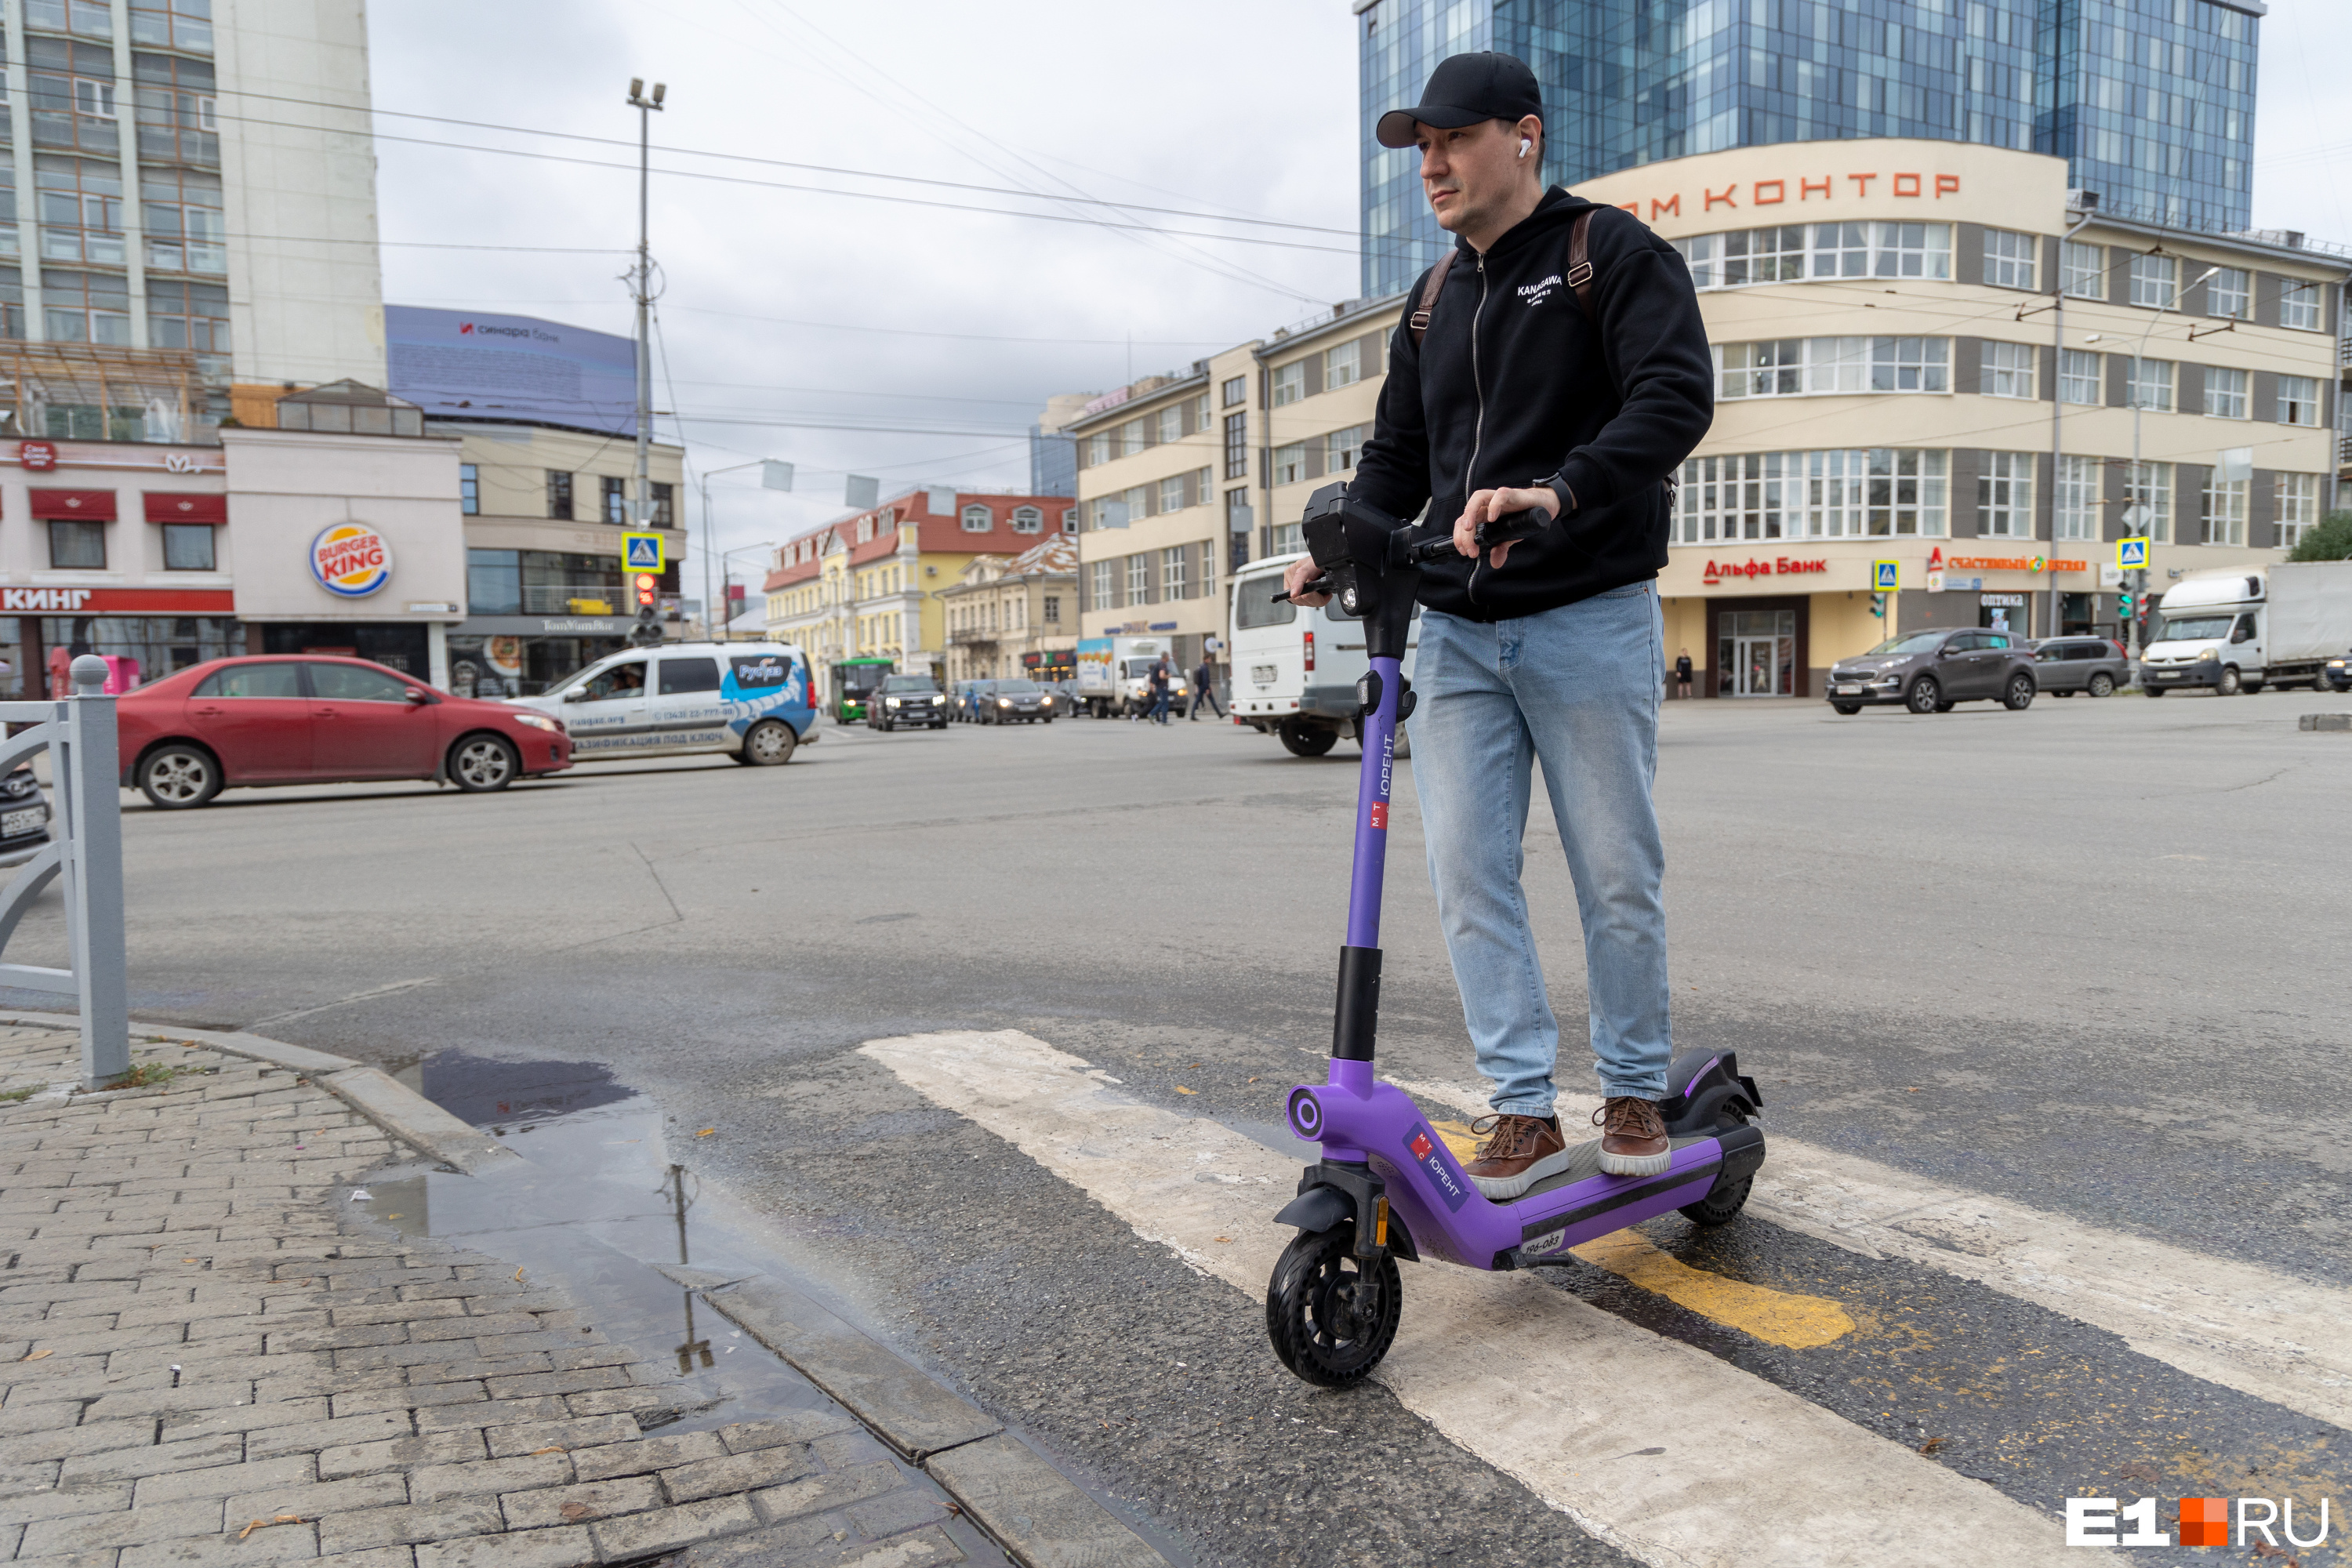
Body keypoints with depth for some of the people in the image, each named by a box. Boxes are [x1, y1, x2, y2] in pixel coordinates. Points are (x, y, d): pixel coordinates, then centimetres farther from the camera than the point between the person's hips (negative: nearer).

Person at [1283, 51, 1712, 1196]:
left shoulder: (1612, 253, 0)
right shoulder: (1435, 300, 19)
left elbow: (1675, 397, -16)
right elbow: (1397, 455, 21)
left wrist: (1558, 492, -31)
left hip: (1590, 622, -5)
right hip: (1457, 631, 6)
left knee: (1616, 873, 3)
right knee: (1468, 875, 0)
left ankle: (1635, 1093, 20)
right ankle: (1524, 1109, 10)